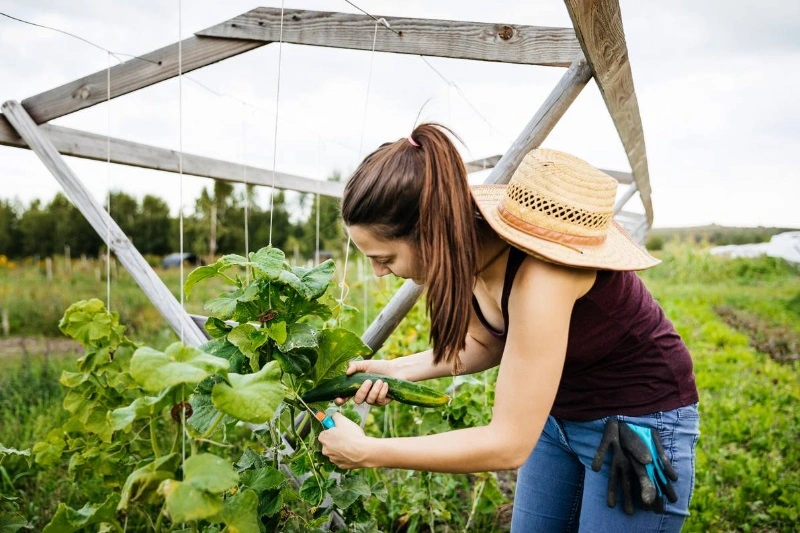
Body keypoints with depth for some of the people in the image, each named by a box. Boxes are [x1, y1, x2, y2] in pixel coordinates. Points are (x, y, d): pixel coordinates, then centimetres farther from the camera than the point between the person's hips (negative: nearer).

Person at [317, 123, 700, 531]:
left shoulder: (540, 276, -36)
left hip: (640, 423, -6)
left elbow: (508, 445, -32)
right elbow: (488, 342, 5)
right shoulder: (469, 245, -13)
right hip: (559, 414, 7)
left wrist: (366, 452, -24)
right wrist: (398, 369, -10)